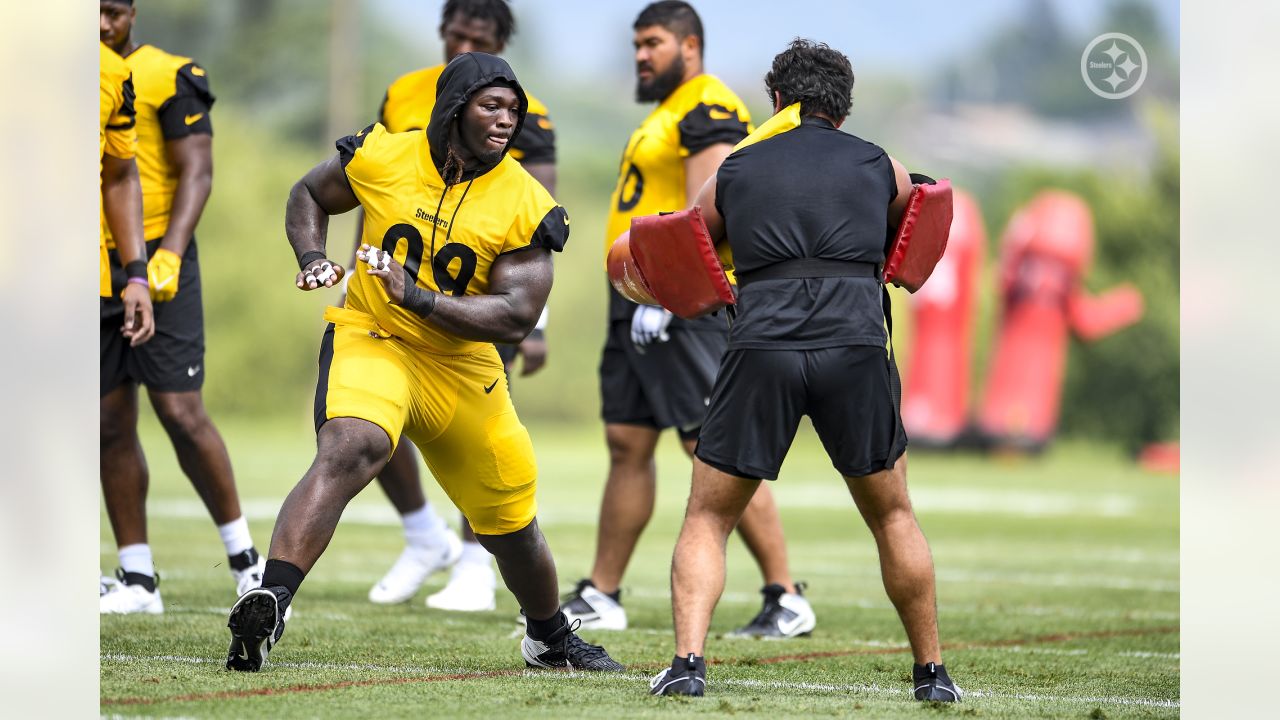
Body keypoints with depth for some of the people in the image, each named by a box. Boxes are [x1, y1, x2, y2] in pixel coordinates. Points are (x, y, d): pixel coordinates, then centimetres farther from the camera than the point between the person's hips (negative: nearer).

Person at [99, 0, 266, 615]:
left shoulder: (167, 77, -5)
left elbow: (197, 173, -9)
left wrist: (169, 255, -20)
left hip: (154, 265, -5)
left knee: (179, 412, -10)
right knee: (110, 425, 4)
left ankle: (244, 556, 4)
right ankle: (137, 579, 10)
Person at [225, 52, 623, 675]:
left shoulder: (525, 207, -10)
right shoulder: (382, 157, -8)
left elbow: (516, 318, -17)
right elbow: (310, 195, 12)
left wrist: (417, 296, -27)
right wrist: (313, 260, -7)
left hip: (463, 367, 3)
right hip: (371, 340, -3)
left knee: (512, 527, 16)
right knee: (349, 450, -35)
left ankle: (550, 639, 45)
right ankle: (266, 605, -44)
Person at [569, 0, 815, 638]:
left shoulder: (709, 111, -11)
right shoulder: (667, 114, 21)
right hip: (640, 302, 10)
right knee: (626, 443, 11)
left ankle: (786, 600, -9)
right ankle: (600, 597, 17)